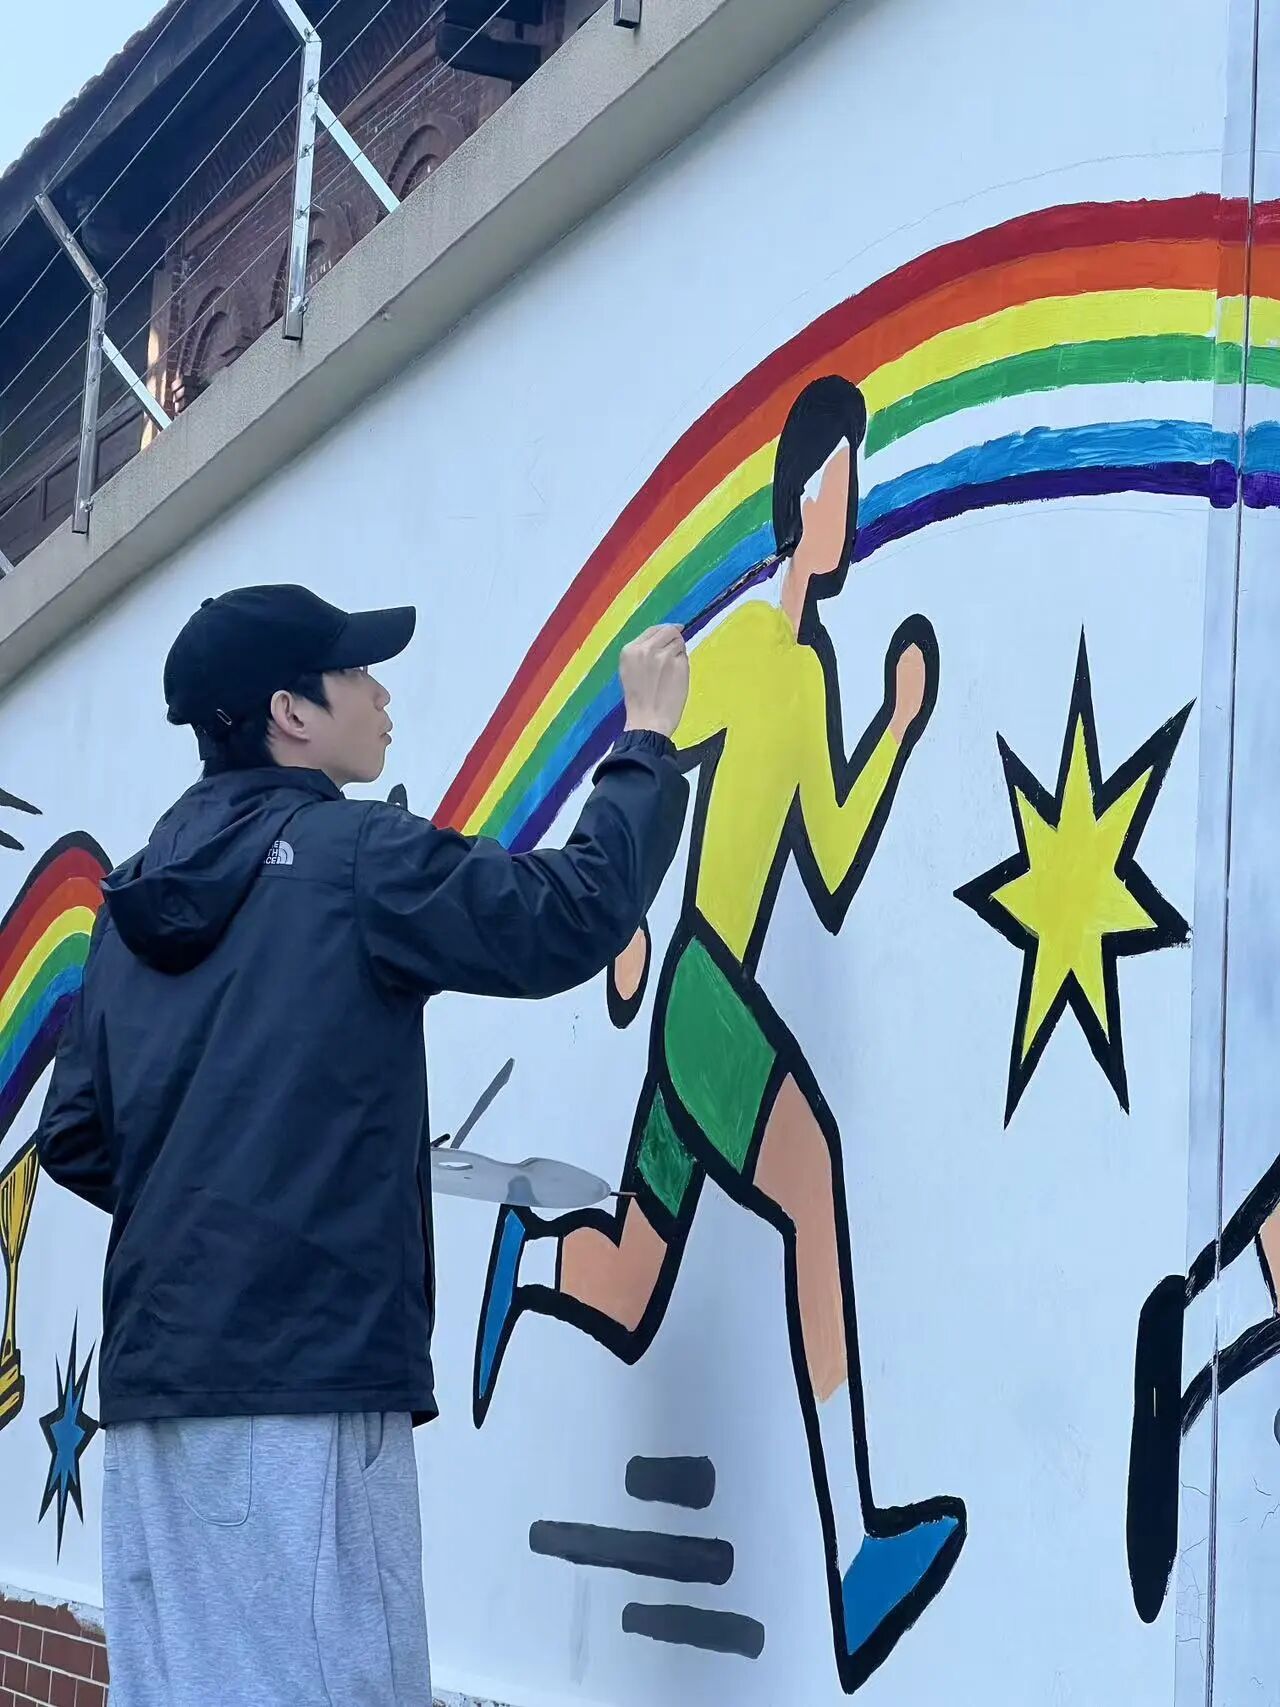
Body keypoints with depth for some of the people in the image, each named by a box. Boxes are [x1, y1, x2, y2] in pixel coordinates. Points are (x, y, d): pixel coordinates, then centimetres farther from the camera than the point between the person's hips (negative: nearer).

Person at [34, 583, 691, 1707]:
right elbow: (574, 917, -5)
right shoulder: (354, 858, -5)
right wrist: (650, 740, 7)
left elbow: (74, 1140, 15)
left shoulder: (139, 898, 15)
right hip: (303, 1372, -7)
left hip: (156, 1367, 8)